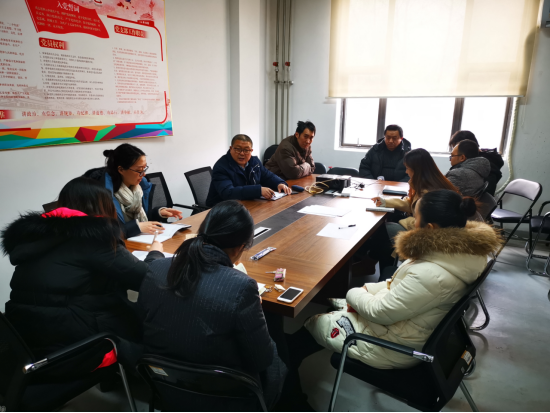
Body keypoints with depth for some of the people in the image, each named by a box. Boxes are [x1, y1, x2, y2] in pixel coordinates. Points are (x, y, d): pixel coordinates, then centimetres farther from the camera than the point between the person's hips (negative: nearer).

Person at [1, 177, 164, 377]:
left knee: (131, 310, 17)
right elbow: (145, 278, -13)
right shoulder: (91, 236, -15)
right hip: (72, 347, -7)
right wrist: (156, 252, 8)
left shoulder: (33, 231, 6)